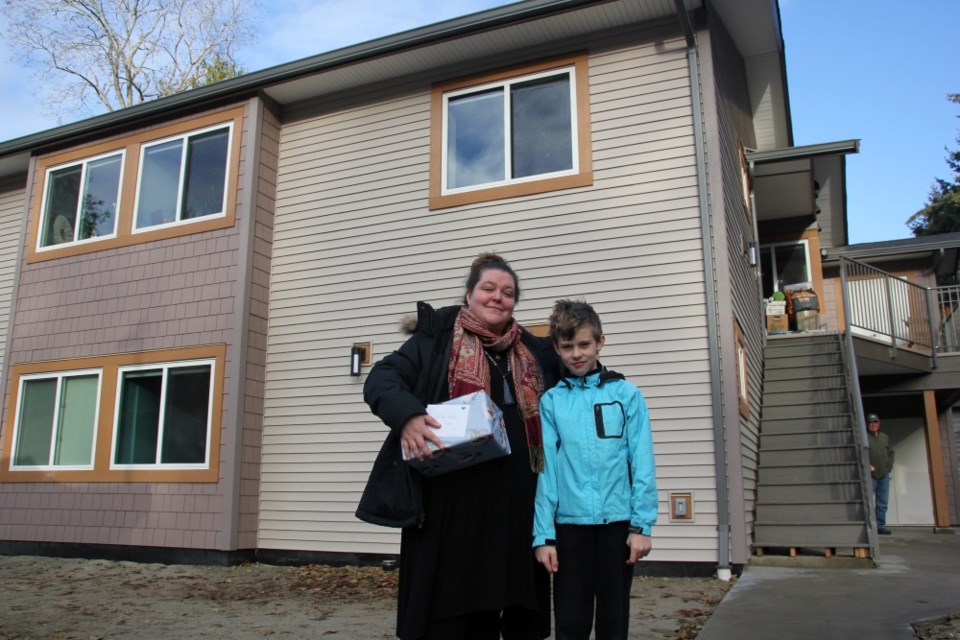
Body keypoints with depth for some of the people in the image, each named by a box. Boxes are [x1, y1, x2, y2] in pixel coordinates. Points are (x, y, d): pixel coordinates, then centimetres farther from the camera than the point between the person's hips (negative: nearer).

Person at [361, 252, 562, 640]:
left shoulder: (534, 353, 16)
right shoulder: (437, 339, 2)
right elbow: (381, 379, -7)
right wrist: (406, 415, -26)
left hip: (514, 508, 5)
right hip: (450, 504, -5)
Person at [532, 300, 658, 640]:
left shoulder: (627, 395, 1)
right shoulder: (550, 401, 2)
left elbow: (642, 465, -2)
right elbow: (545, 470, -1)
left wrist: (642, 525, -7)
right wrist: (543, 535, -4)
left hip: (618, 522, 0)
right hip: (569, 524, 0)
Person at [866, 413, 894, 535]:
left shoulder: (885, 437, 17)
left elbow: (890, 453, 18)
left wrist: (889, 467, 5)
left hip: (884, 475, 5)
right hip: (870, 475, -5)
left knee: (882, 502, 7)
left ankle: (881, 525, 13)